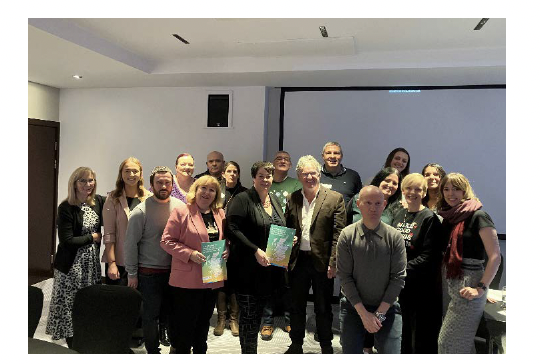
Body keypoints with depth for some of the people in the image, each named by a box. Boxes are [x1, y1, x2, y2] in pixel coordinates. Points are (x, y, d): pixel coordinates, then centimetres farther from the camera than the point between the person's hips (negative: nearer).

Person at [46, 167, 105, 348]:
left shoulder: (98, 202, 3)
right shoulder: (66, 208, -10)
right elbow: (66, 241, -14)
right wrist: (93, 237, -7)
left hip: (92, 263, 4)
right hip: (71, 266, -4)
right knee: (71, 306, 4)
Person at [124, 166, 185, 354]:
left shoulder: (180, 206, 1)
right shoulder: (141, 211, -10)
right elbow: (130, 244, -7)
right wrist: (132, 273, -6)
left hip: (175, 271, 3)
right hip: (149, 273, -3)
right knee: (150, 315, 8)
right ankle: (153, 352, 27)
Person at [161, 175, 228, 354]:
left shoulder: (220, 214, 8)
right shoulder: (181, 212, -9)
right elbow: (167, 241, -12)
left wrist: (227, 250, -3)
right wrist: (190, 254, -22)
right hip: (187, 279, -6)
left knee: (204, 322, 21)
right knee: (185, 324, 4)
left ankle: (200, 352, 39)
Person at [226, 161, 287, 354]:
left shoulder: (275, 201, 13)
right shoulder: (242, 200, -11)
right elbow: (232, 229, -20)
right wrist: (256, 251, -24)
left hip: (269, 270, 7)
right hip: (248, 270, -7)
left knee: (257, 314, 18)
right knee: (249, 315, 1)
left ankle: (250, 350, 34)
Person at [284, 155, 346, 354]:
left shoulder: (335, 198, -6)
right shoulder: (292, 199, 5)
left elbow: (338, 234, -8)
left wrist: (333, 262, -13)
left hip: (322, 262, -3)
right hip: (298, 261, 3)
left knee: (323, 308, 11)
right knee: (296, 306, 16)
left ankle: (326, 347, 30)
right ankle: (296, 345, 34)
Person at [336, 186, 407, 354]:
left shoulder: (395, 237, -4)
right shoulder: (347, 235, -7)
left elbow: (398, 277, -6)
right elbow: (344, 276, -7)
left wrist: (380, 313, -10)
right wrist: (364, 313, -11)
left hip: (387, 307, 0)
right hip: (353, 307, 0)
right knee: (351, 353, 4)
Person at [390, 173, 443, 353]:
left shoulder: (429, 218, -12)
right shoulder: (399, 214, 8)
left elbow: (427, 257, -16)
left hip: (422, 286, -6)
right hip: (399, 285, 6)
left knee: (422, 340, 7)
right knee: (403, 334, 21)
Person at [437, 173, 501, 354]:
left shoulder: (478, 216, -10)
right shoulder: (448, 217, 11)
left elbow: (495, 256, -15)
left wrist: (481, 289, -18)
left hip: (467, 286, -7)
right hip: (447, 283, 7)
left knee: (449, 342, -2)